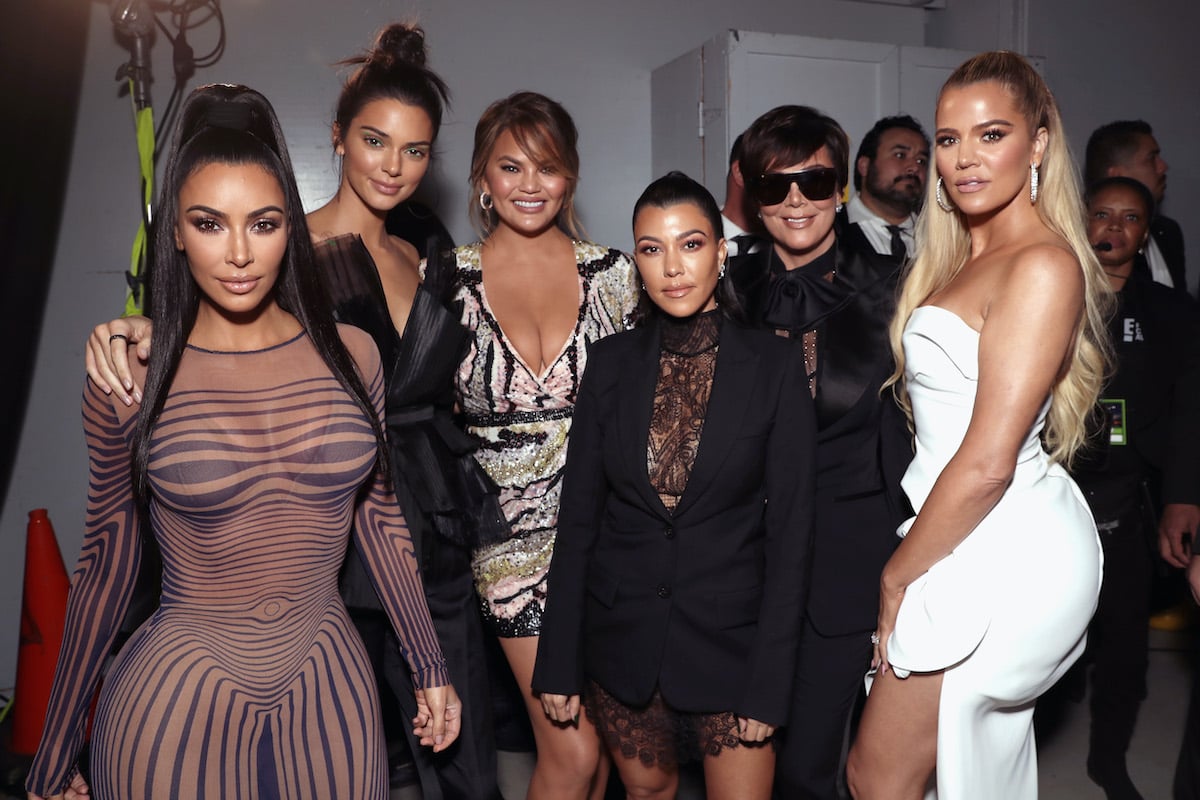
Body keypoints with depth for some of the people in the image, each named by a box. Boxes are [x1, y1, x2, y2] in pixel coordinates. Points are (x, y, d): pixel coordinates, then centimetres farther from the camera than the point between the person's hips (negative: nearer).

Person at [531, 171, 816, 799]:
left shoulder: (773, 366, -8)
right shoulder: (613, 361, -1)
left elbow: (790, 528, -7)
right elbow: (578, 515, 1)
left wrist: (769, 682, -11)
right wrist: (559, 663, 0)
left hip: (729, 635, -2)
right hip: (622, 636, 3)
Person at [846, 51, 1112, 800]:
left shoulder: (1042, 265, -18)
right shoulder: (961, 258, 12)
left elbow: (987, 462, -21)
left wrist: (898, 574, -11)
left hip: (1001, 558, -9)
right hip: (994, 549, 9)